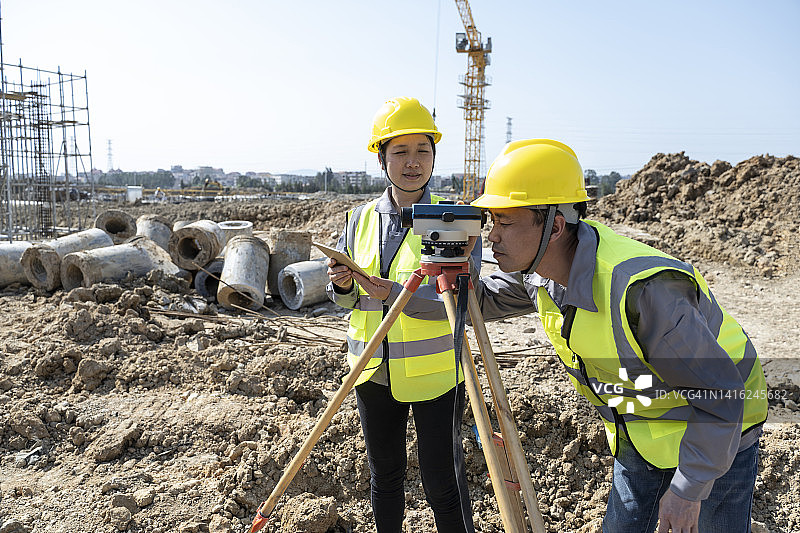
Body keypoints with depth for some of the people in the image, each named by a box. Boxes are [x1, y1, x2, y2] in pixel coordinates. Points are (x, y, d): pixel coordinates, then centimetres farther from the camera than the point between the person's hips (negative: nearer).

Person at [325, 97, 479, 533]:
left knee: (442, 482, 8)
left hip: (436, 372, -4)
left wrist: (397, 293, -29)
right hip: (374, 372, 4)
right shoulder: (361, 218, 4)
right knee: (384, 477, 20)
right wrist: (343, 285, -13)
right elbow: (346, 299, 10)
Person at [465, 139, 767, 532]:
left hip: (716, 439, -6)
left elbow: (721, 394, -29)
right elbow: (483, 301, 3)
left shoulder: (641, 289, -39)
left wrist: (687, 489, -21)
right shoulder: (536, 269, -15)